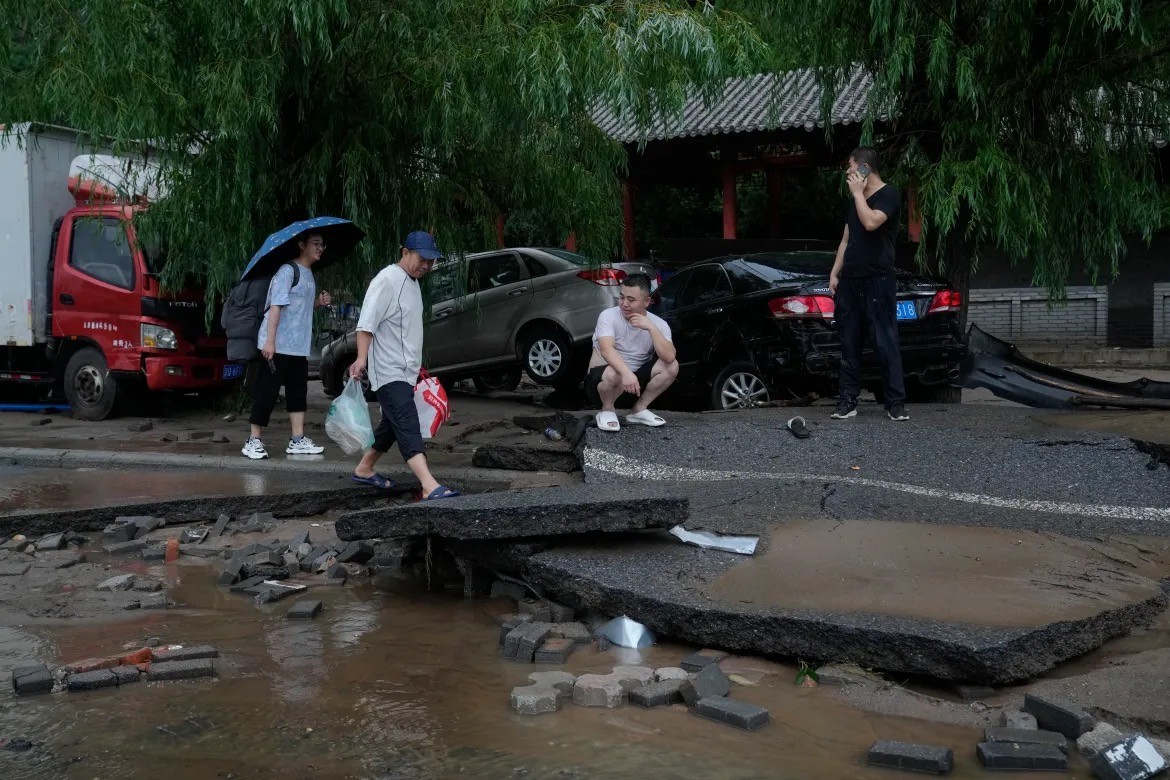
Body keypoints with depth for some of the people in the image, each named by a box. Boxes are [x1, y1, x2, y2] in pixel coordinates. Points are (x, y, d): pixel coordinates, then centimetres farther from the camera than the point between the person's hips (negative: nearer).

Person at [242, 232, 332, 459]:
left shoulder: (309, 274, 16)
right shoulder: (288, 271, -11)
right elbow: (276, 306, -18)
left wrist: (318, 301, 7)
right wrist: (270, 340, -24)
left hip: (298, 346, 9)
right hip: (277, 346, -9)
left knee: (298, 391, 10)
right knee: (267, 391, -4)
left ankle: (298, 440, 15)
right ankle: (254, 441, 2)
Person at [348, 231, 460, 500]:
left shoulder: (413, 283, 17)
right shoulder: (387, 281, -13)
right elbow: (366, 323, -21)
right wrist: (362, 358, -32)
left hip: (405, 371, 10)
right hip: (388, 371, -10)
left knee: (392, 424, 18)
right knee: (408, 425, -19)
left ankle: (364, 469, 34)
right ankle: (430, 486, -30)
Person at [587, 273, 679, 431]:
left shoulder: (658, 324, -8)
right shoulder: (608, 316, -17)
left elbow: (669, 357, -24)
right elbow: (606, 349, -34)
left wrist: (651, 328, -31)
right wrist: (626, 373, -50)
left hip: (636, 379, 4)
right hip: (601, 379, -4)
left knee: (672, 366, -17)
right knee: (613, 373, -38)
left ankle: (639, 409, -1)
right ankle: (607, 410, -6)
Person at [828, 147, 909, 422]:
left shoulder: (889, 194, -5)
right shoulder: (854, 200, 18)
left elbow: (871, 222, -23)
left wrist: (858, 192, -12)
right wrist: (834, 273, 12)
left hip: (878, 281, -7)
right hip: (850, 281, 7)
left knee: (885, 343, -7)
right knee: (849, 343, 6)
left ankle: (896, 403, -3)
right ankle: (848, 400, 11)